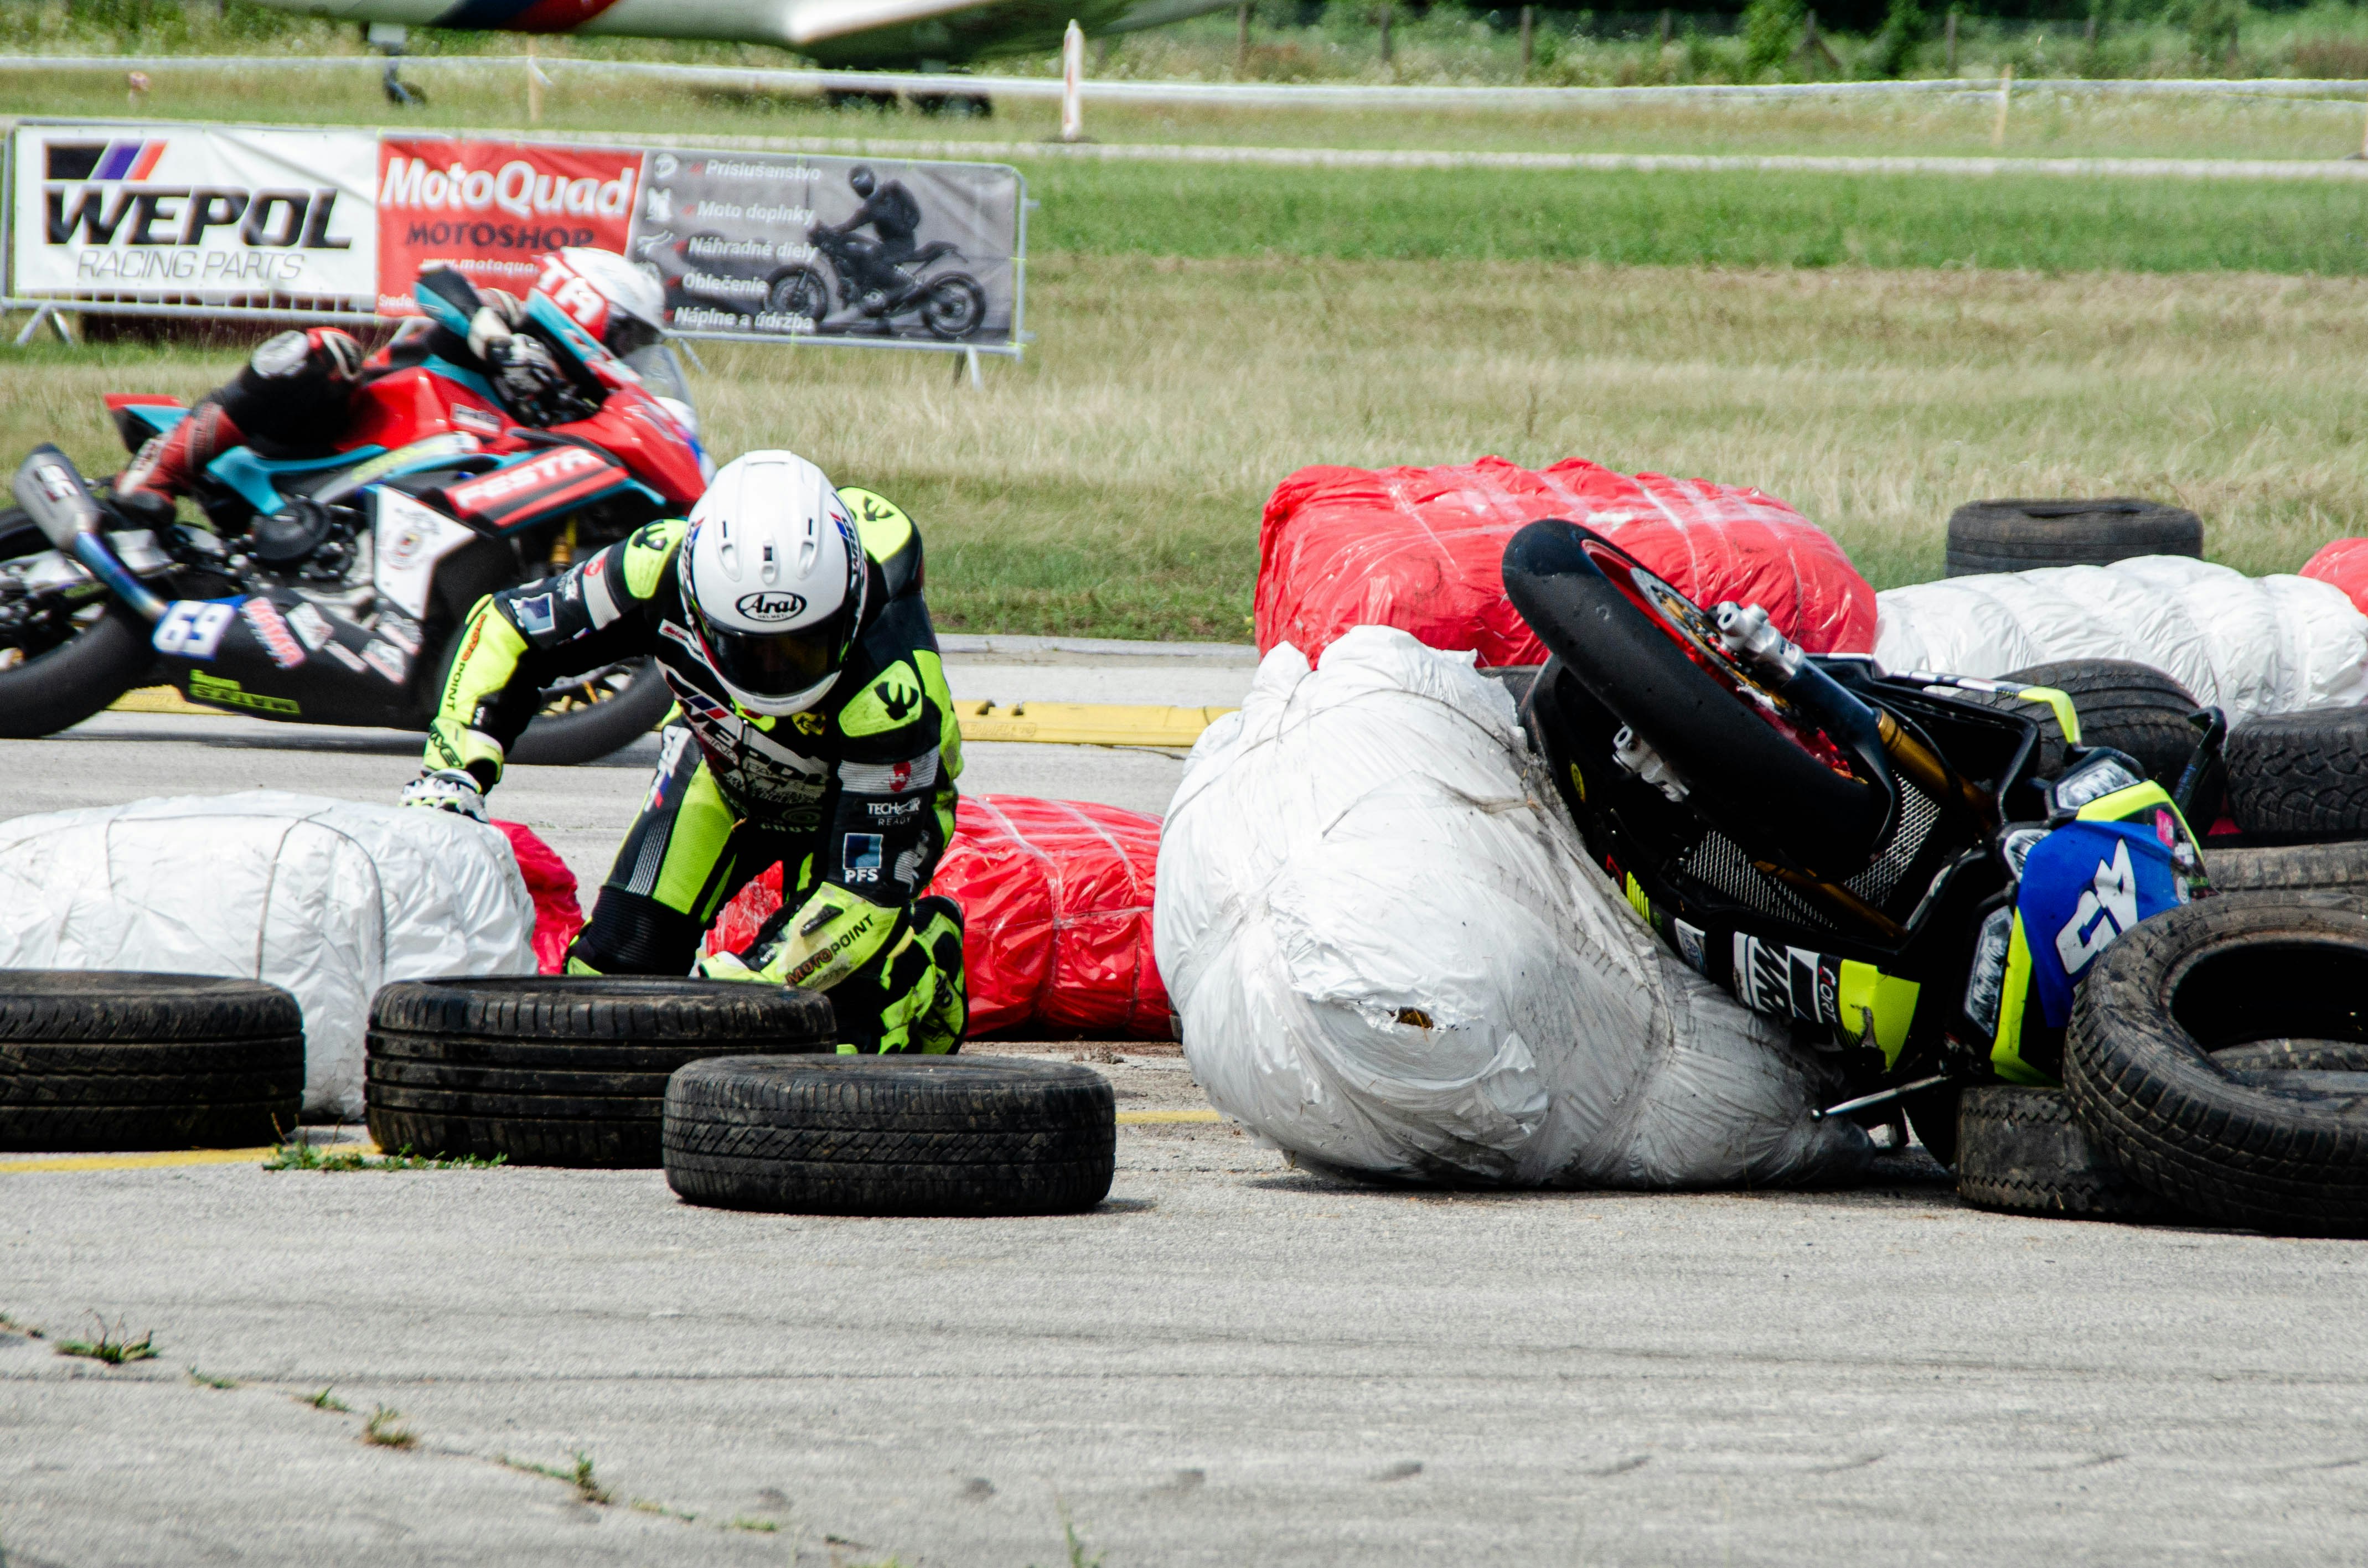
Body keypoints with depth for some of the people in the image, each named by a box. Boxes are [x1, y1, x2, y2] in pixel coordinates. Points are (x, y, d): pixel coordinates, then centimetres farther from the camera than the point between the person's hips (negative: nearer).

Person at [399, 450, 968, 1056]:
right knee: (619, 962, -13)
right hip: (725, 764, 3)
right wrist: (449, 773, -27)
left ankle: (929, 952, 14)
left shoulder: (889, 686, -43)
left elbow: (868, 891, -37)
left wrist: (735, 992, -45)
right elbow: (507, 628, -16)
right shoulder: (665, 568, -34)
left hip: (872, 797, -3)